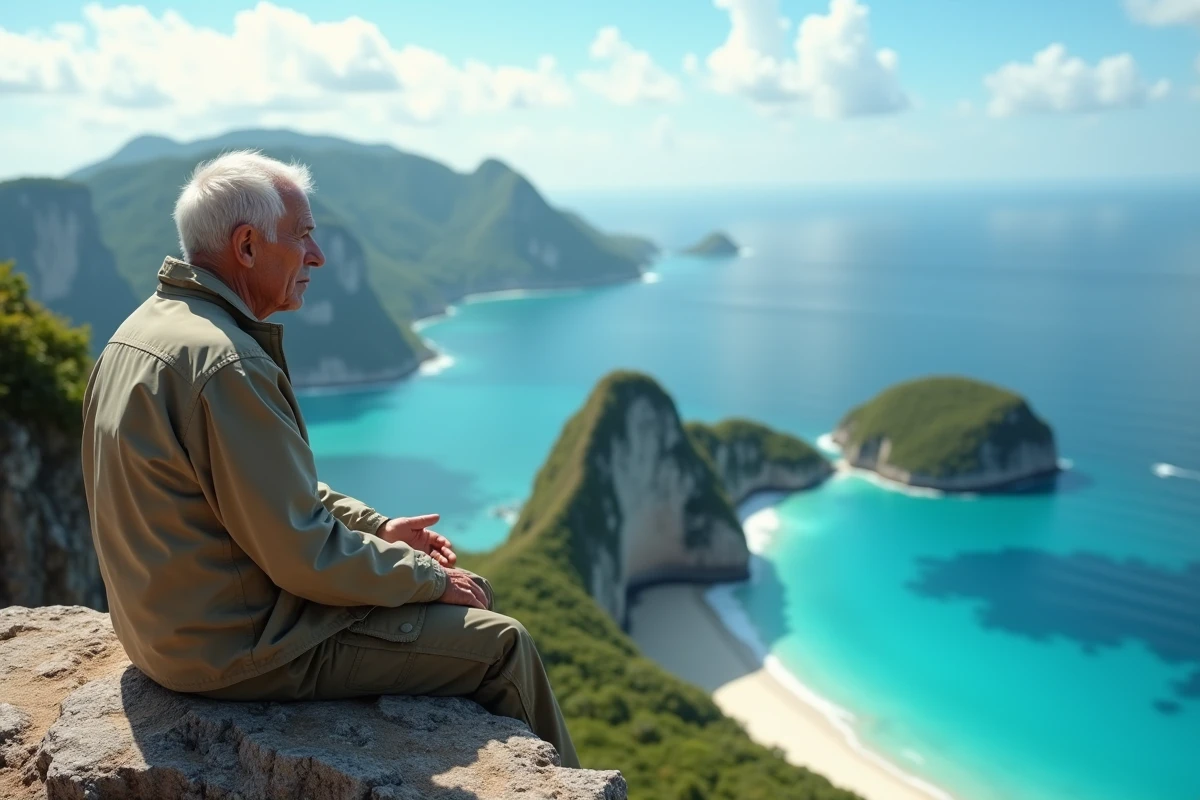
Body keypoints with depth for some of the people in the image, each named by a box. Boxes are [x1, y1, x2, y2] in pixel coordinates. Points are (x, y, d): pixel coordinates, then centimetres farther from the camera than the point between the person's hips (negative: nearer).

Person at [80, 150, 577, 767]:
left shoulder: (152, 324, 6)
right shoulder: (223, 362, -27)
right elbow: (304, 554, -25)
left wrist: (377, 526, 10)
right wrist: (430, 578, -10)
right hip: (245, 648, -10)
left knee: (470, 590, 19)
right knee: (501, 644, -3)